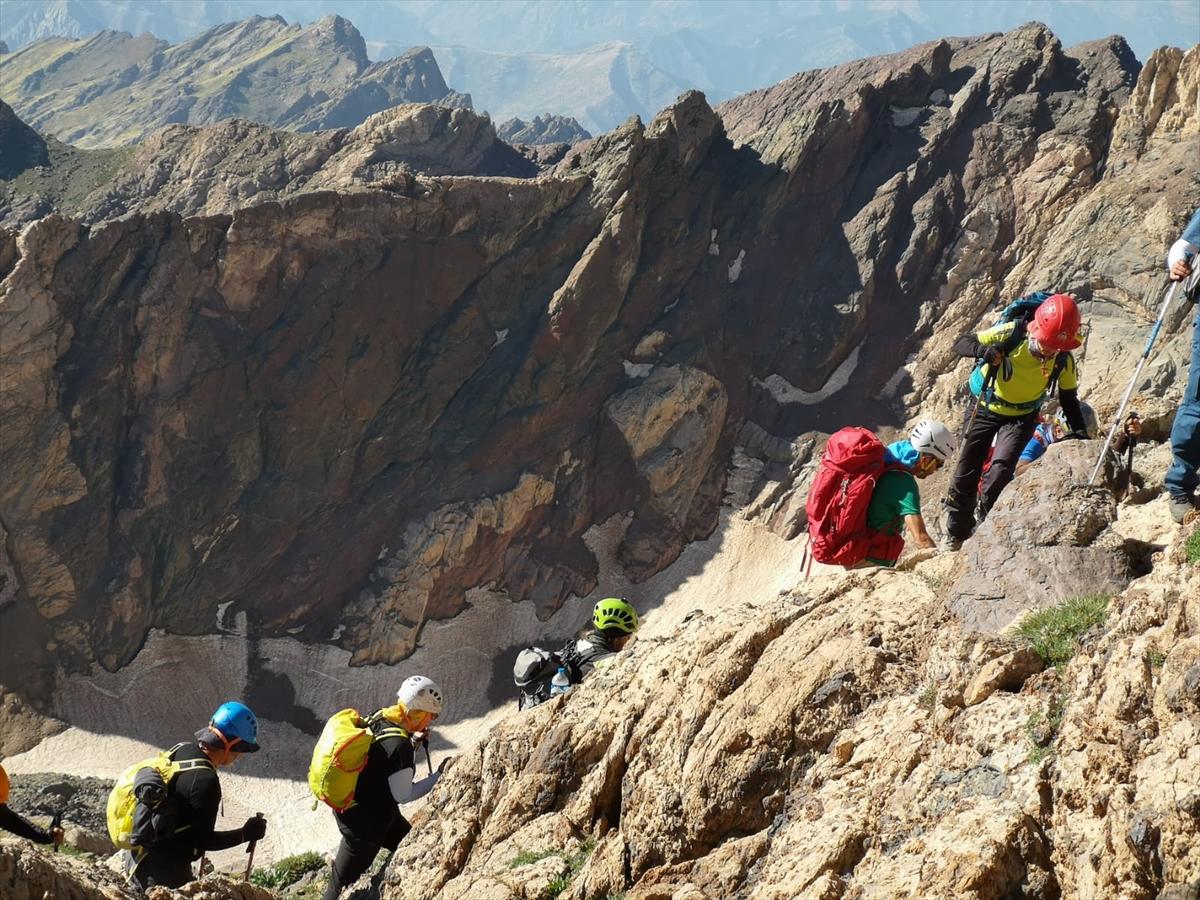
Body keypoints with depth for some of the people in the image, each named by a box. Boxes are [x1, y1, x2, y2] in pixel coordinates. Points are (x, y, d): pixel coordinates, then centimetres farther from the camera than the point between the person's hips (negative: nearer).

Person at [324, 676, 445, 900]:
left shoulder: (380, 718, -5)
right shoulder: (398, 745, -30)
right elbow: (404, 795, -22)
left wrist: (413, 744, -1)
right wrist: (438, 776, -15)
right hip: (364, 823, -9)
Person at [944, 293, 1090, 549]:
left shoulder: (1064, 361, -19)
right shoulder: (1010, 334, -28)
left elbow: (1069, 399, -2)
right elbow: (961, 344, -25)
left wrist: (1080, 432, -14)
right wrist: (983, 350, -47)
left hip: (1021, 419, 0)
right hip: (985, 410, 0)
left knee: (1002, 467, -24)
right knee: (966, 473, 4)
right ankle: (956, 533, 25)